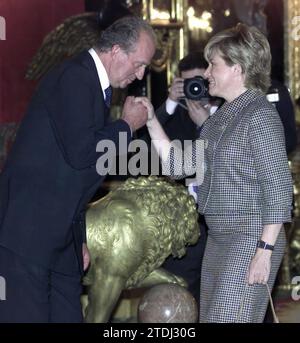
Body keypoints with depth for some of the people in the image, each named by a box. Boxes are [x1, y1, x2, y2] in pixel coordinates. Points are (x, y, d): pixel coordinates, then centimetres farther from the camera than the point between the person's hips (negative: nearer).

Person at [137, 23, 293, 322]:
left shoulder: (259, 116, -11)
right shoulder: (219, 118, 16)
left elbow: (278, 188, -15)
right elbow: (178, 164, 17)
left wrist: (265, 251, -19)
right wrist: (151, 121, 9)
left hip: (250, 240, -9)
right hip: (219, 240, 9)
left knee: (228, 319, -13)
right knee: (210, 318, 8)